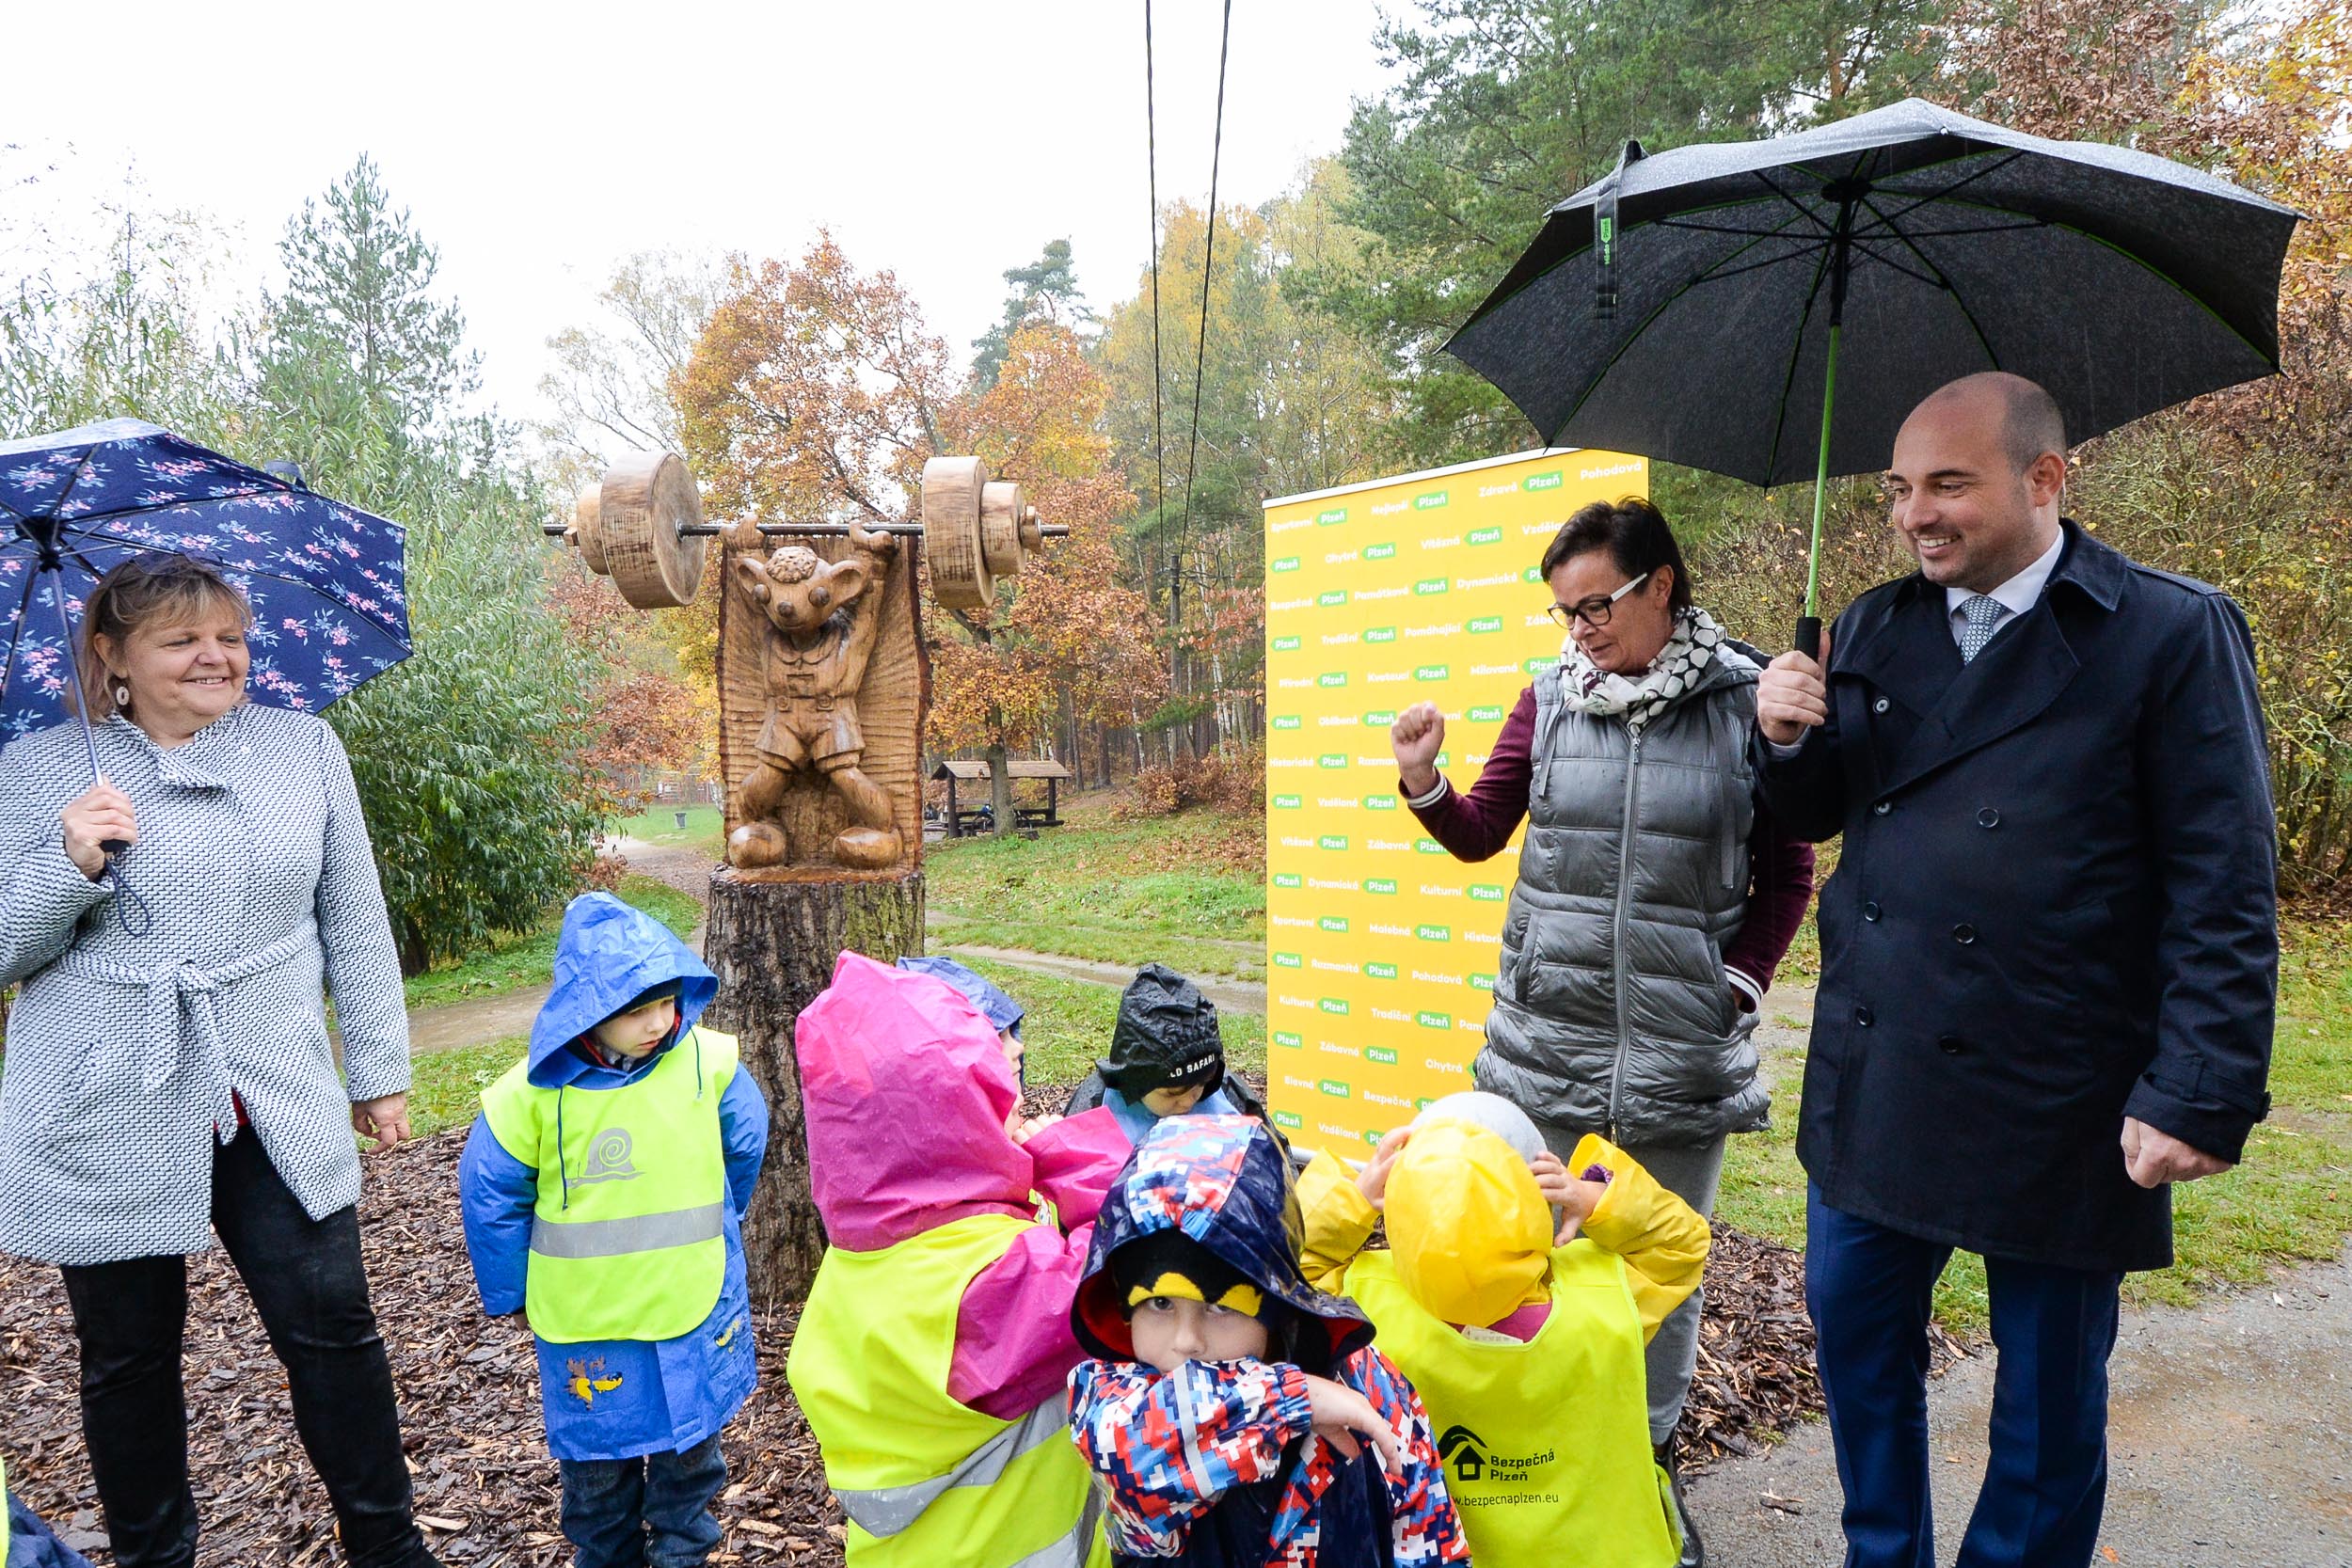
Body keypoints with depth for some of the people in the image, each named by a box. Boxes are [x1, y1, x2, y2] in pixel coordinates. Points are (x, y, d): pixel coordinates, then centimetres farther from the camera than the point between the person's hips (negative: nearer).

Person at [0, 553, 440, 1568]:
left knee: (332, 1329, 2)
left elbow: (355, 925, 7)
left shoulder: (305, 748, 4)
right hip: (105, 1121, 0)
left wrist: (380, 1071, 8)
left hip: (278, 1112, 1)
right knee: (128, 1356, 12)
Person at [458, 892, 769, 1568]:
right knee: (597, 1460, 16)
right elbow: (490, 1195, -4)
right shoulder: (535, 1091, -18)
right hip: (585, 1319, -1)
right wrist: (512, 1296, 3)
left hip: (695, 1304, 1)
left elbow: (744, 1146, 4)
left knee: (691, 1443, 18)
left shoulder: (707, 1063, -14)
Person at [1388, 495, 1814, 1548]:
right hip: (1545, 1033, 2)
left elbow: (1785, 871, 4)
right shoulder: (1550, 697, 3)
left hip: (1680, 1046, -1)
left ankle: (1647, 1464, 33)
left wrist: (1742, 980, -5)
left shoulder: (1746, 703, -3)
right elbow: (1479, 835, 9)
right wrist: (1423, 782, -9)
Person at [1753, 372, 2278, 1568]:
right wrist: (1788, 737, -8)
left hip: (2056, 1102, -4)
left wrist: (2202, 1098, -15)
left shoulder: (2173, 635, -9)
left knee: (2047, 1396, 14)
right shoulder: (1874, 629, 5)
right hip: (1873, 1082, 5)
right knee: (1855, 1336, 18)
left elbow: (2226, 897, -11)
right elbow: (1819, 815, 12)